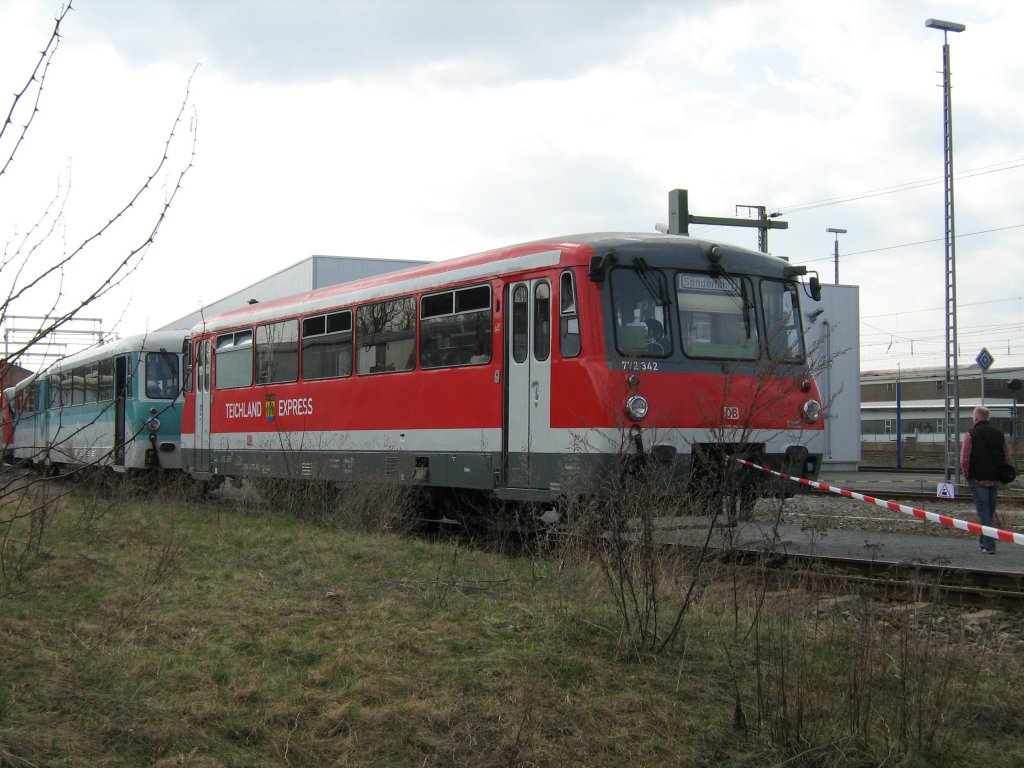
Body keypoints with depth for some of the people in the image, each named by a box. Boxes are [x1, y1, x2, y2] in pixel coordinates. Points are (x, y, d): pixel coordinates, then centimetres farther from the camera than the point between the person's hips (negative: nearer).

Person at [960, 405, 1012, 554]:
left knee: (983, 512, -2)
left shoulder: (971, 434, -9)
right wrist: (1000, 474, 14)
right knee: (990, 512, 17)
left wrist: (967, 475, 0)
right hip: (995, 480, 5)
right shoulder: (999, 434, 7)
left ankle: (989, 545, -8)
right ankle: (984, 541, 30)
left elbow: (964, 460, -15)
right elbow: (1008, 459, 7)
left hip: (978, 480, -5)